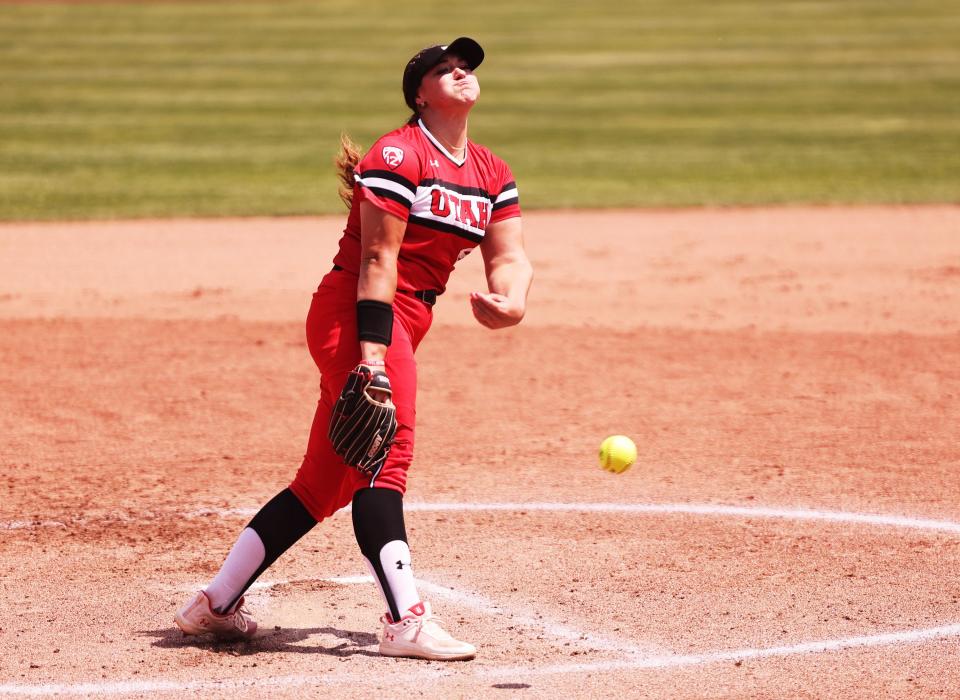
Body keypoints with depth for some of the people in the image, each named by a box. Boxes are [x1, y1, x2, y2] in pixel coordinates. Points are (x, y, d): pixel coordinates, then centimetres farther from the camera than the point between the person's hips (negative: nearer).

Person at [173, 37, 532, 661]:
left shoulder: (492, 174, 15)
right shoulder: (398, 154, -9)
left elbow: (509, 258, 7)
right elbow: (378, 258, -16)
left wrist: (512, 301, -18)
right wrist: (372, 356, -24)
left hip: (406, 325, 9)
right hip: (356, 314, -9)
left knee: (326, 483, 10)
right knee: (386, 452, -21)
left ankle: (216, 604, 17)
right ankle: (406, 620, -29)